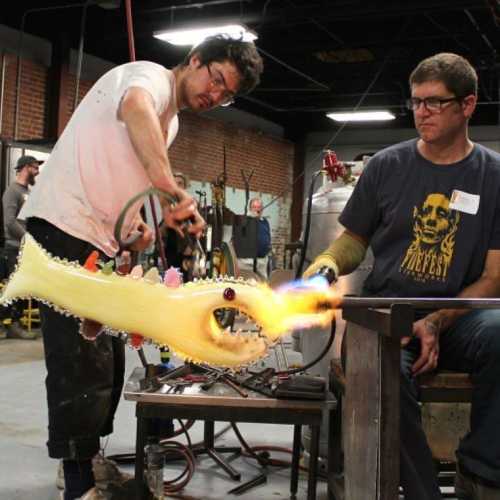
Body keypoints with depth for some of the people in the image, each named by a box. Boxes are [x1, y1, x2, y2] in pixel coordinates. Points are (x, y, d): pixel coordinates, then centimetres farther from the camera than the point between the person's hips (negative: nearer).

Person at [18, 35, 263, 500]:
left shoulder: (170, 122, 20)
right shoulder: (151, 76, -8)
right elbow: (135, 106, -35)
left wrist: (135, 224, 7)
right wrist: (170, 189, -45)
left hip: (98, 239, 10)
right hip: (63, 226, -10)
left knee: (105, 362, 14)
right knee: (84, 364, -9)